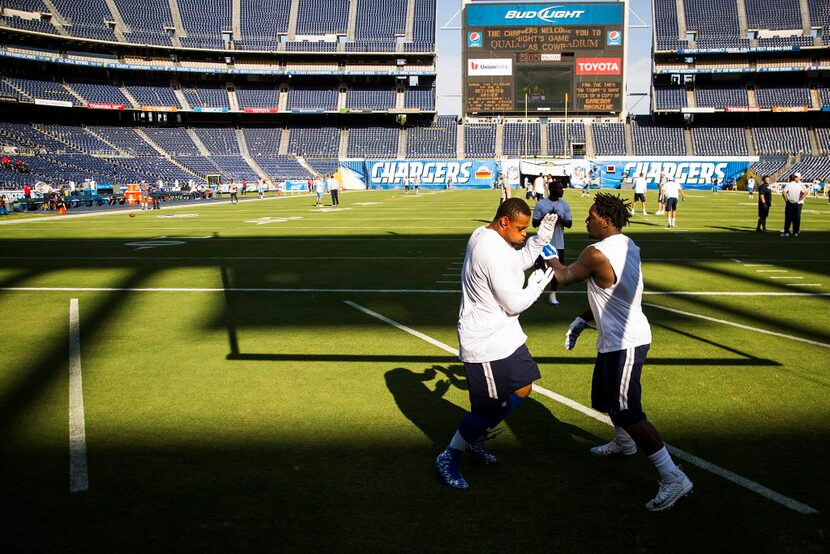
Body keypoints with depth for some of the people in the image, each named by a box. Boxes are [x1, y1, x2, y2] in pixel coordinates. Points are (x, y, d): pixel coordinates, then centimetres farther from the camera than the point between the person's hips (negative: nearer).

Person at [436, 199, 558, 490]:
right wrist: (539, 283, -4)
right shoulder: (494, 253, -26)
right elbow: (514, 304, -21)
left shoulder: (483, 234, 6)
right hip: (487, 343, -11)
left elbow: (520, 261, 19)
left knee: (522, 387, 19)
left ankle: (476, 438, 33)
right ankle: (449, 457, 20)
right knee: (491, 407, 0)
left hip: (503, 335, 11)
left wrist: (542, 236, 6)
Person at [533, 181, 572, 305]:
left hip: (558, 244, 2)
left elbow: (569, 224, 1)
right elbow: (534, 223, -4)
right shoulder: (541, 204, -4)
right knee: (539, 268, 6)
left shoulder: (565, 205, 2)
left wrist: (560, 219, -18)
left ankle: (552, 295, 17)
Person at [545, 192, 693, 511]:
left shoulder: (596, 254, -23)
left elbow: (564, 277, -6)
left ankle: (673, 478, -5)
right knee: (605, 398, 27)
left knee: (627, 413, -7)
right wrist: (583, 319, 17)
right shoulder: (627, 245, 6)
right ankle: (624, 442, 50)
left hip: (623, 343, -10)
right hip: (619, 338, 10)